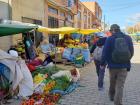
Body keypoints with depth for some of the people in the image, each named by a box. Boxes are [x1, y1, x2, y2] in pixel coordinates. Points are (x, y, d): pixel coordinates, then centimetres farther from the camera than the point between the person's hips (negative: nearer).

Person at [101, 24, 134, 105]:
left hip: (113, 66, 0)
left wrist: (103, 63, 4)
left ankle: (112, 96, 43)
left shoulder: (110, 39, -9)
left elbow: (105, 52, -9)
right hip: (124, 66, 0)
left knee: (112, 82, 22)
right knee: (120, 86, 3)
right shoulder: (128, 38, 0)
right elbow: (131, 52, 6)